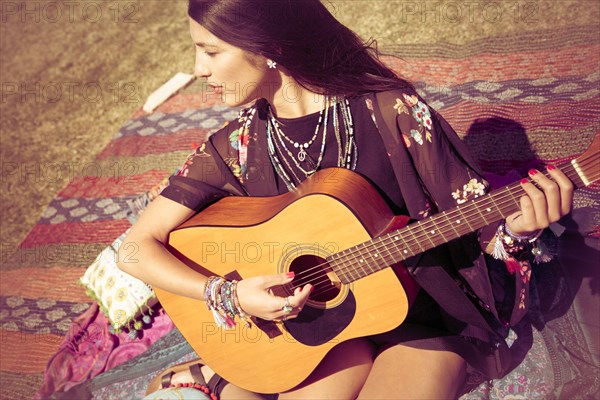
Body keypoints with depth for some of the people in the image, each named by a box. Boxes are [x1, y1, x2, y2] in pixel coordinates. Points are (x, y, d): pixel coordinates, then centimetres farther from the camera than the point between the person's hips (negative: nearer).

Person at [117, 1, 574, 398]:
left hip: (425, 308, -1)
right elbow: (137, 246, -8)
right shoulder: (237, 146, -8)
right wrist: (228, 295, -22)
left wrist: (514, 228, -32)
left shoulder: (390, 111, -17)